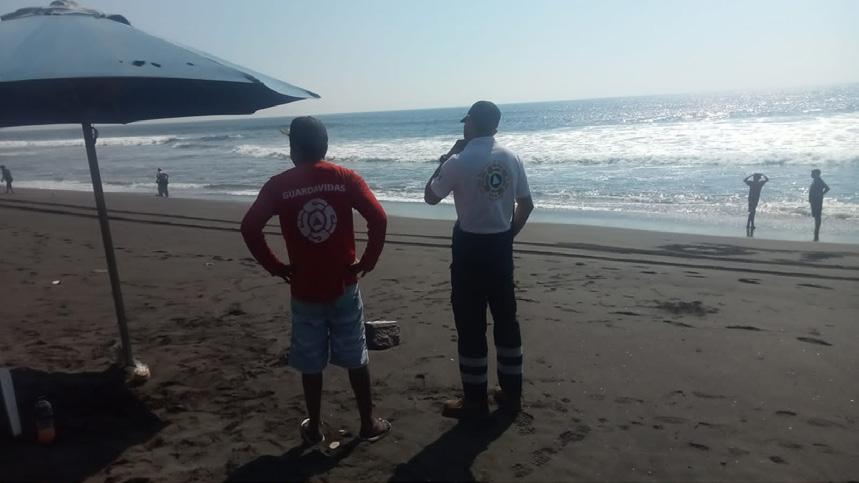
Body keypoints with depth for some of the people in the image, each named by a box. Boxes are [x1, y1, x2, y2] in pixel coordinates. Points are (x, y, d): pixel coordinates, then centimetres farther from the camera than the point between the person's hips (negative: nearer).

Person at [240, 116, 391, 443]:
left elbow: (250, 228, -10)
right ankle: (368, 423, 24)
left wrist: (275, 267, 0)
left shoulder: (278, 185, -4)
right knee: (356, 358, 13)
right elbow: (378, 219, -14)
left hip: (304, 290, 0)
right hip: (344, 285, 0)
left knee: (311, 363, 14)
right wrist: (366, 263, -5)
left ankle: (314, 428, 27)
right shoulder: (346, 178, -4)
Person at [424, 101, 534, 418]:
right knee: (506, 318, 14)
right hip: (501, 245, 6)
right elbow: (526, 204, 9)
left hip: (470, 246, -5)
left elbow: (430, 197, 2)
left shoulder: (459, 162, -13)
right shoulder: (511, 158, 3)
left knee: (470, 324, 4)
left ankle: (475, 400, 13)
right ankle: (511, 393, 25)